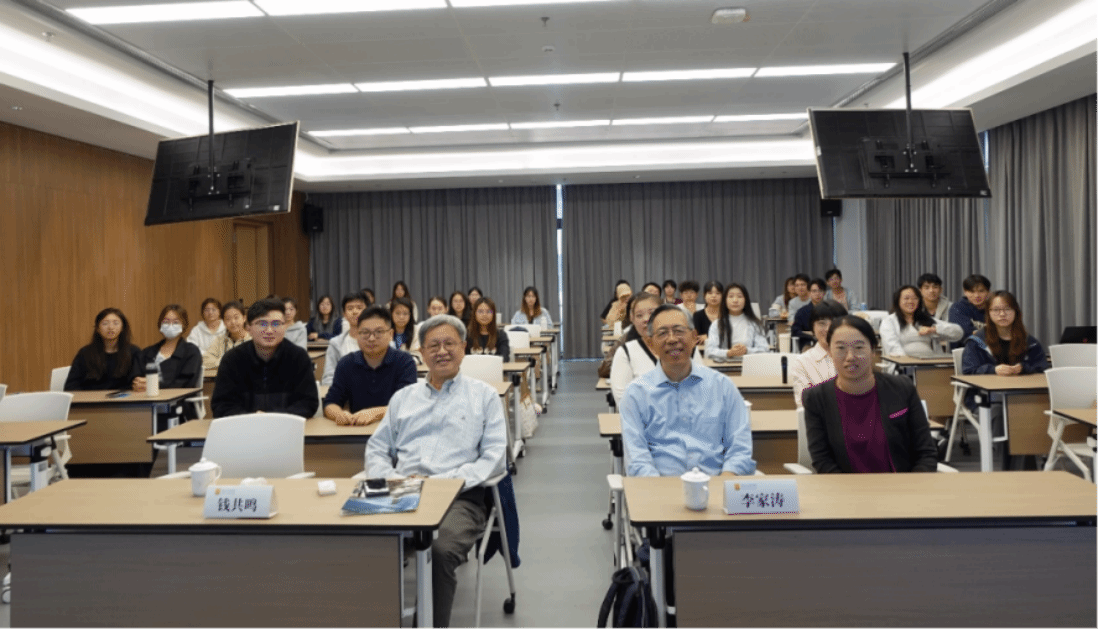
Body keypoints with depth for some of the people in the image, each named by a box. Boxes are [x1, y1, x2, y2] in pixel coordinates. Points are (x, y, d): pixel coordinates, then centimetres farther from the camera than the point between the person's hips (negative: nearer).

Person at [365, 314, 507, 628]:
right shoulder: (403, 397, 25)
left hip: (459, 496, -2)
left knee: (440, 550, -35)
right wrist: (393, 480, -4)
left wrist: (439, 482, -10)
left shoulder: (484, 396, 14)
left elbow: (493, 457, 3)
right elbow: (376, 450, 19)